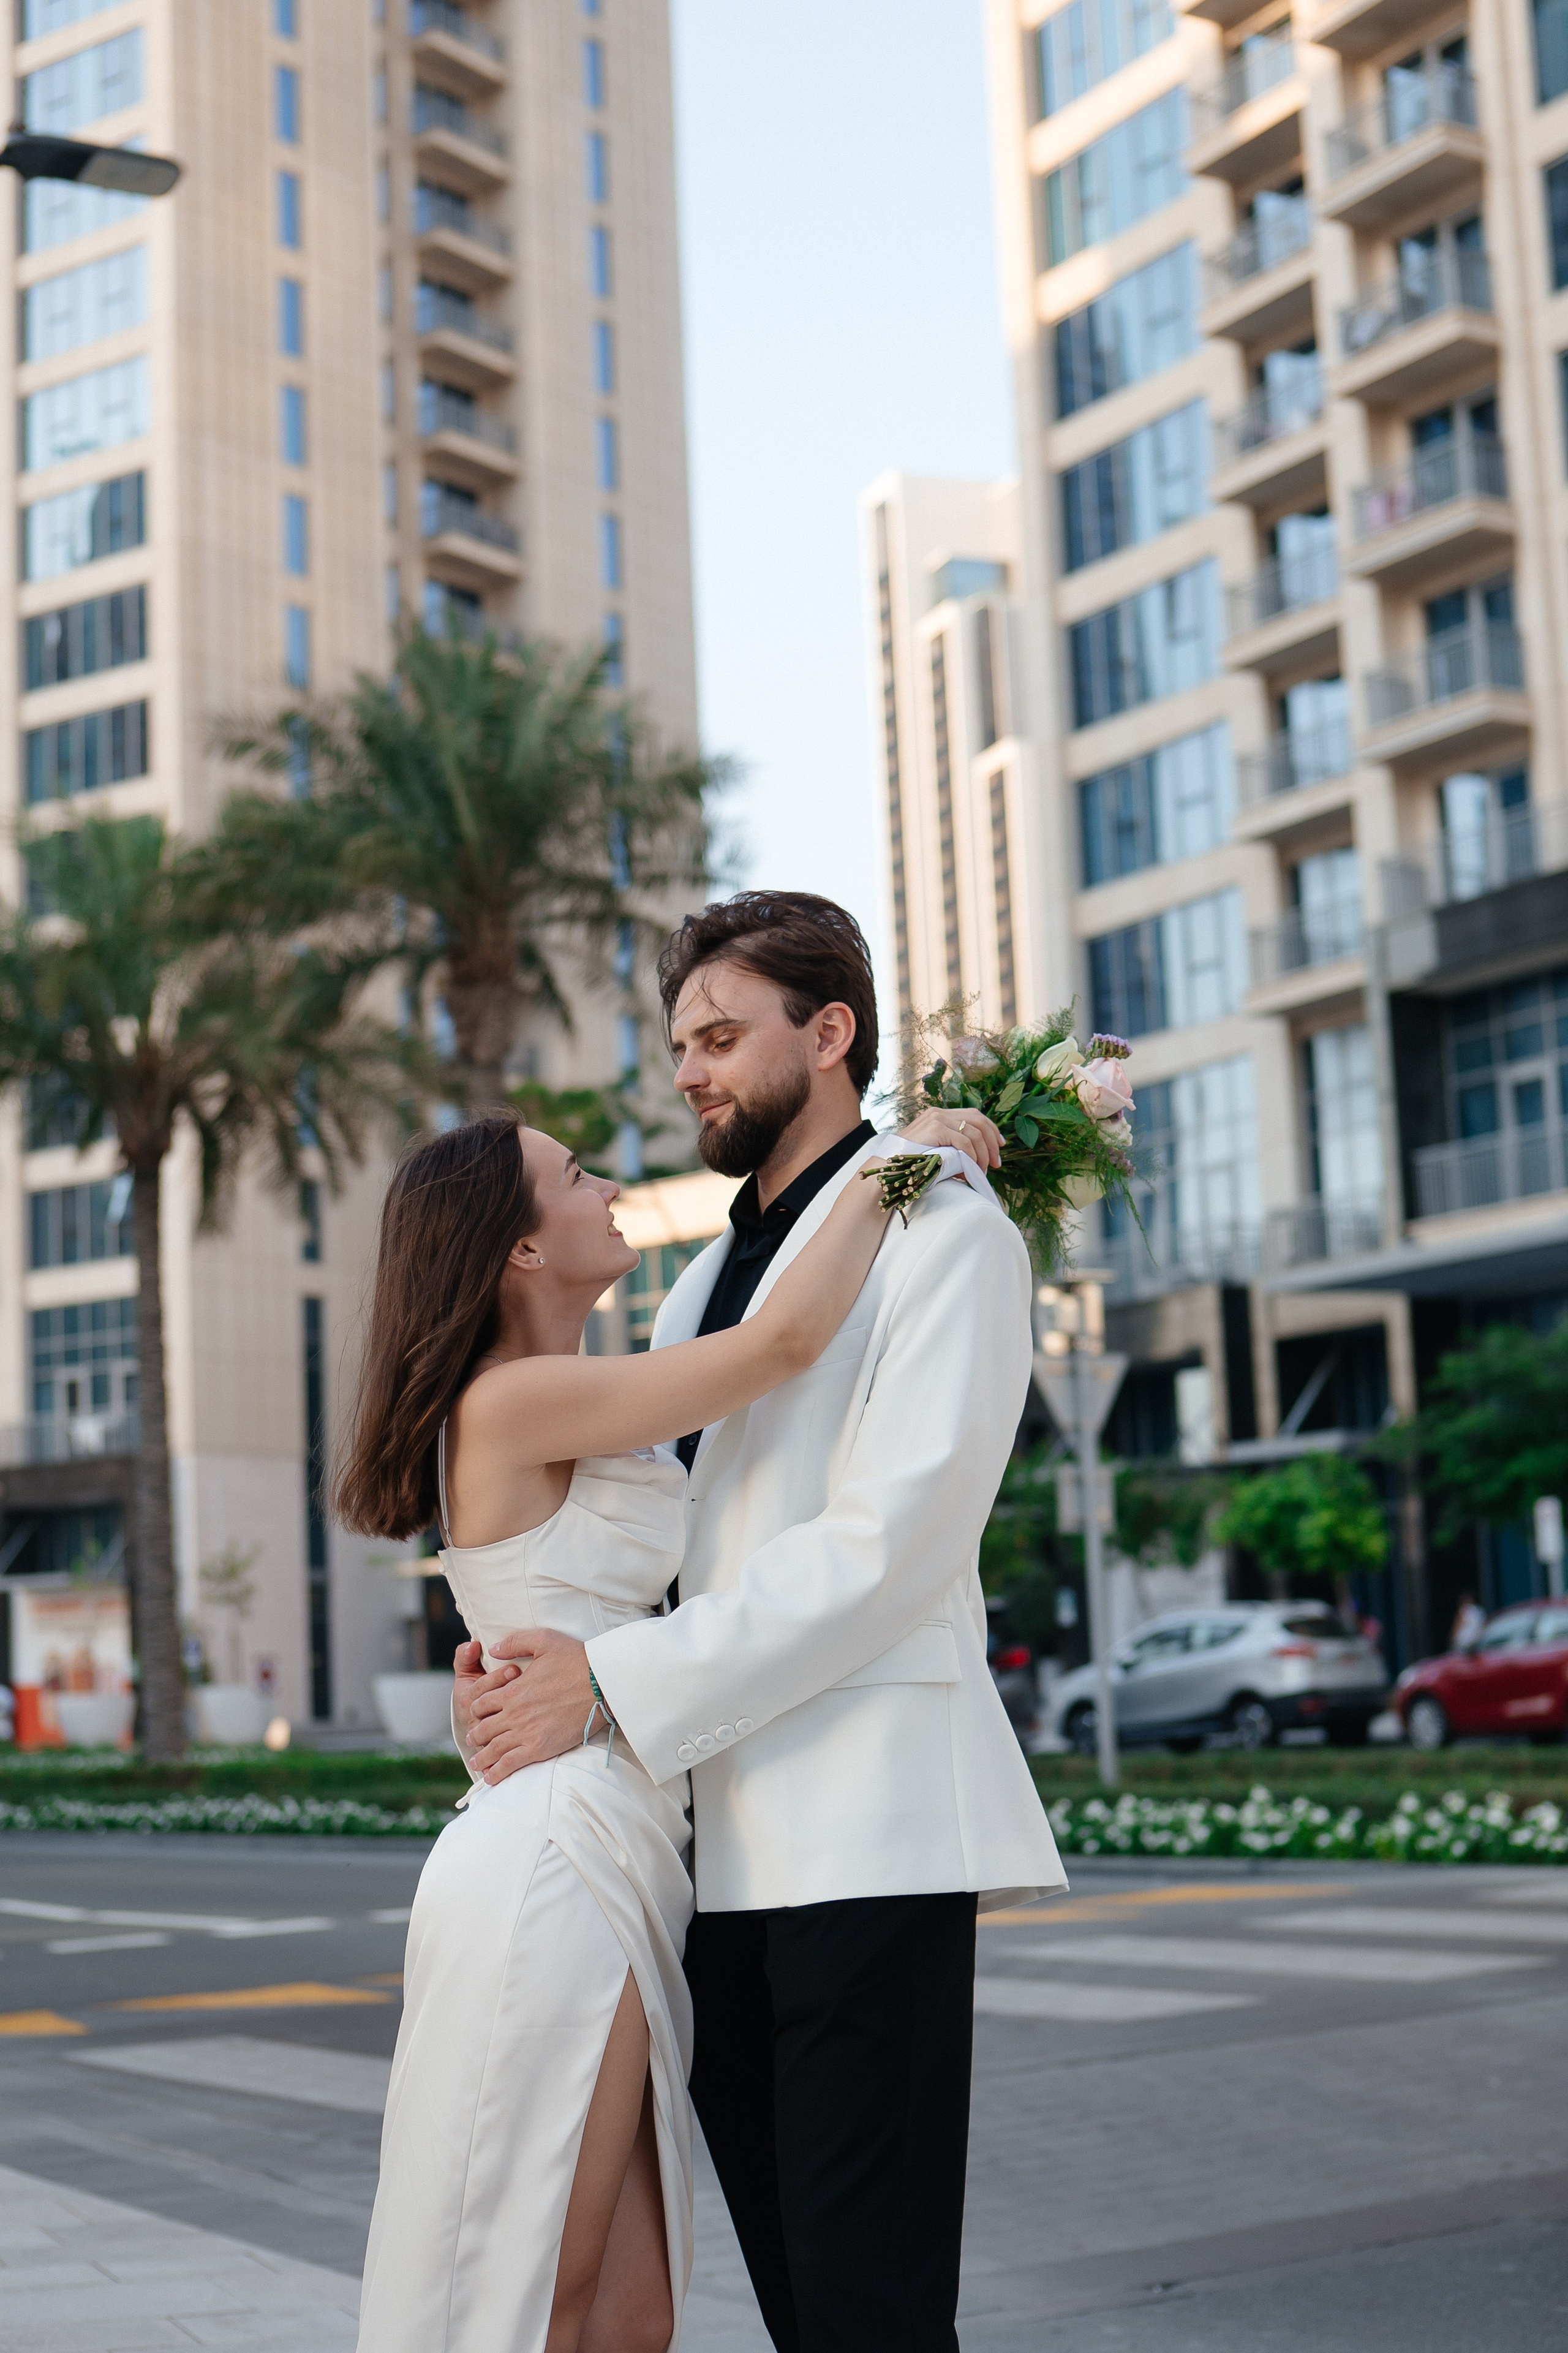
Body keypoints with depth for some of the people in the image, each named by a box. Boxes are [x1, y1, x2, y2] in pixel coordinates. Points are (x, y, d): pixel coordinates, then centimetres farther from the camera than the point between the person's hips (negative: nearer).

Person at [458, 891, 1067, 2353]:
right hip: (716, 1844, 8)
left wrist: (614, 1683, -16)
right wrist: (513, 1660, -1)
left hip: (865, 1835, -7)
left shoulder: (944, 1230, -2)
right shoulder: (704, 1283, 24)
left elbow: (887, 1546, -13)